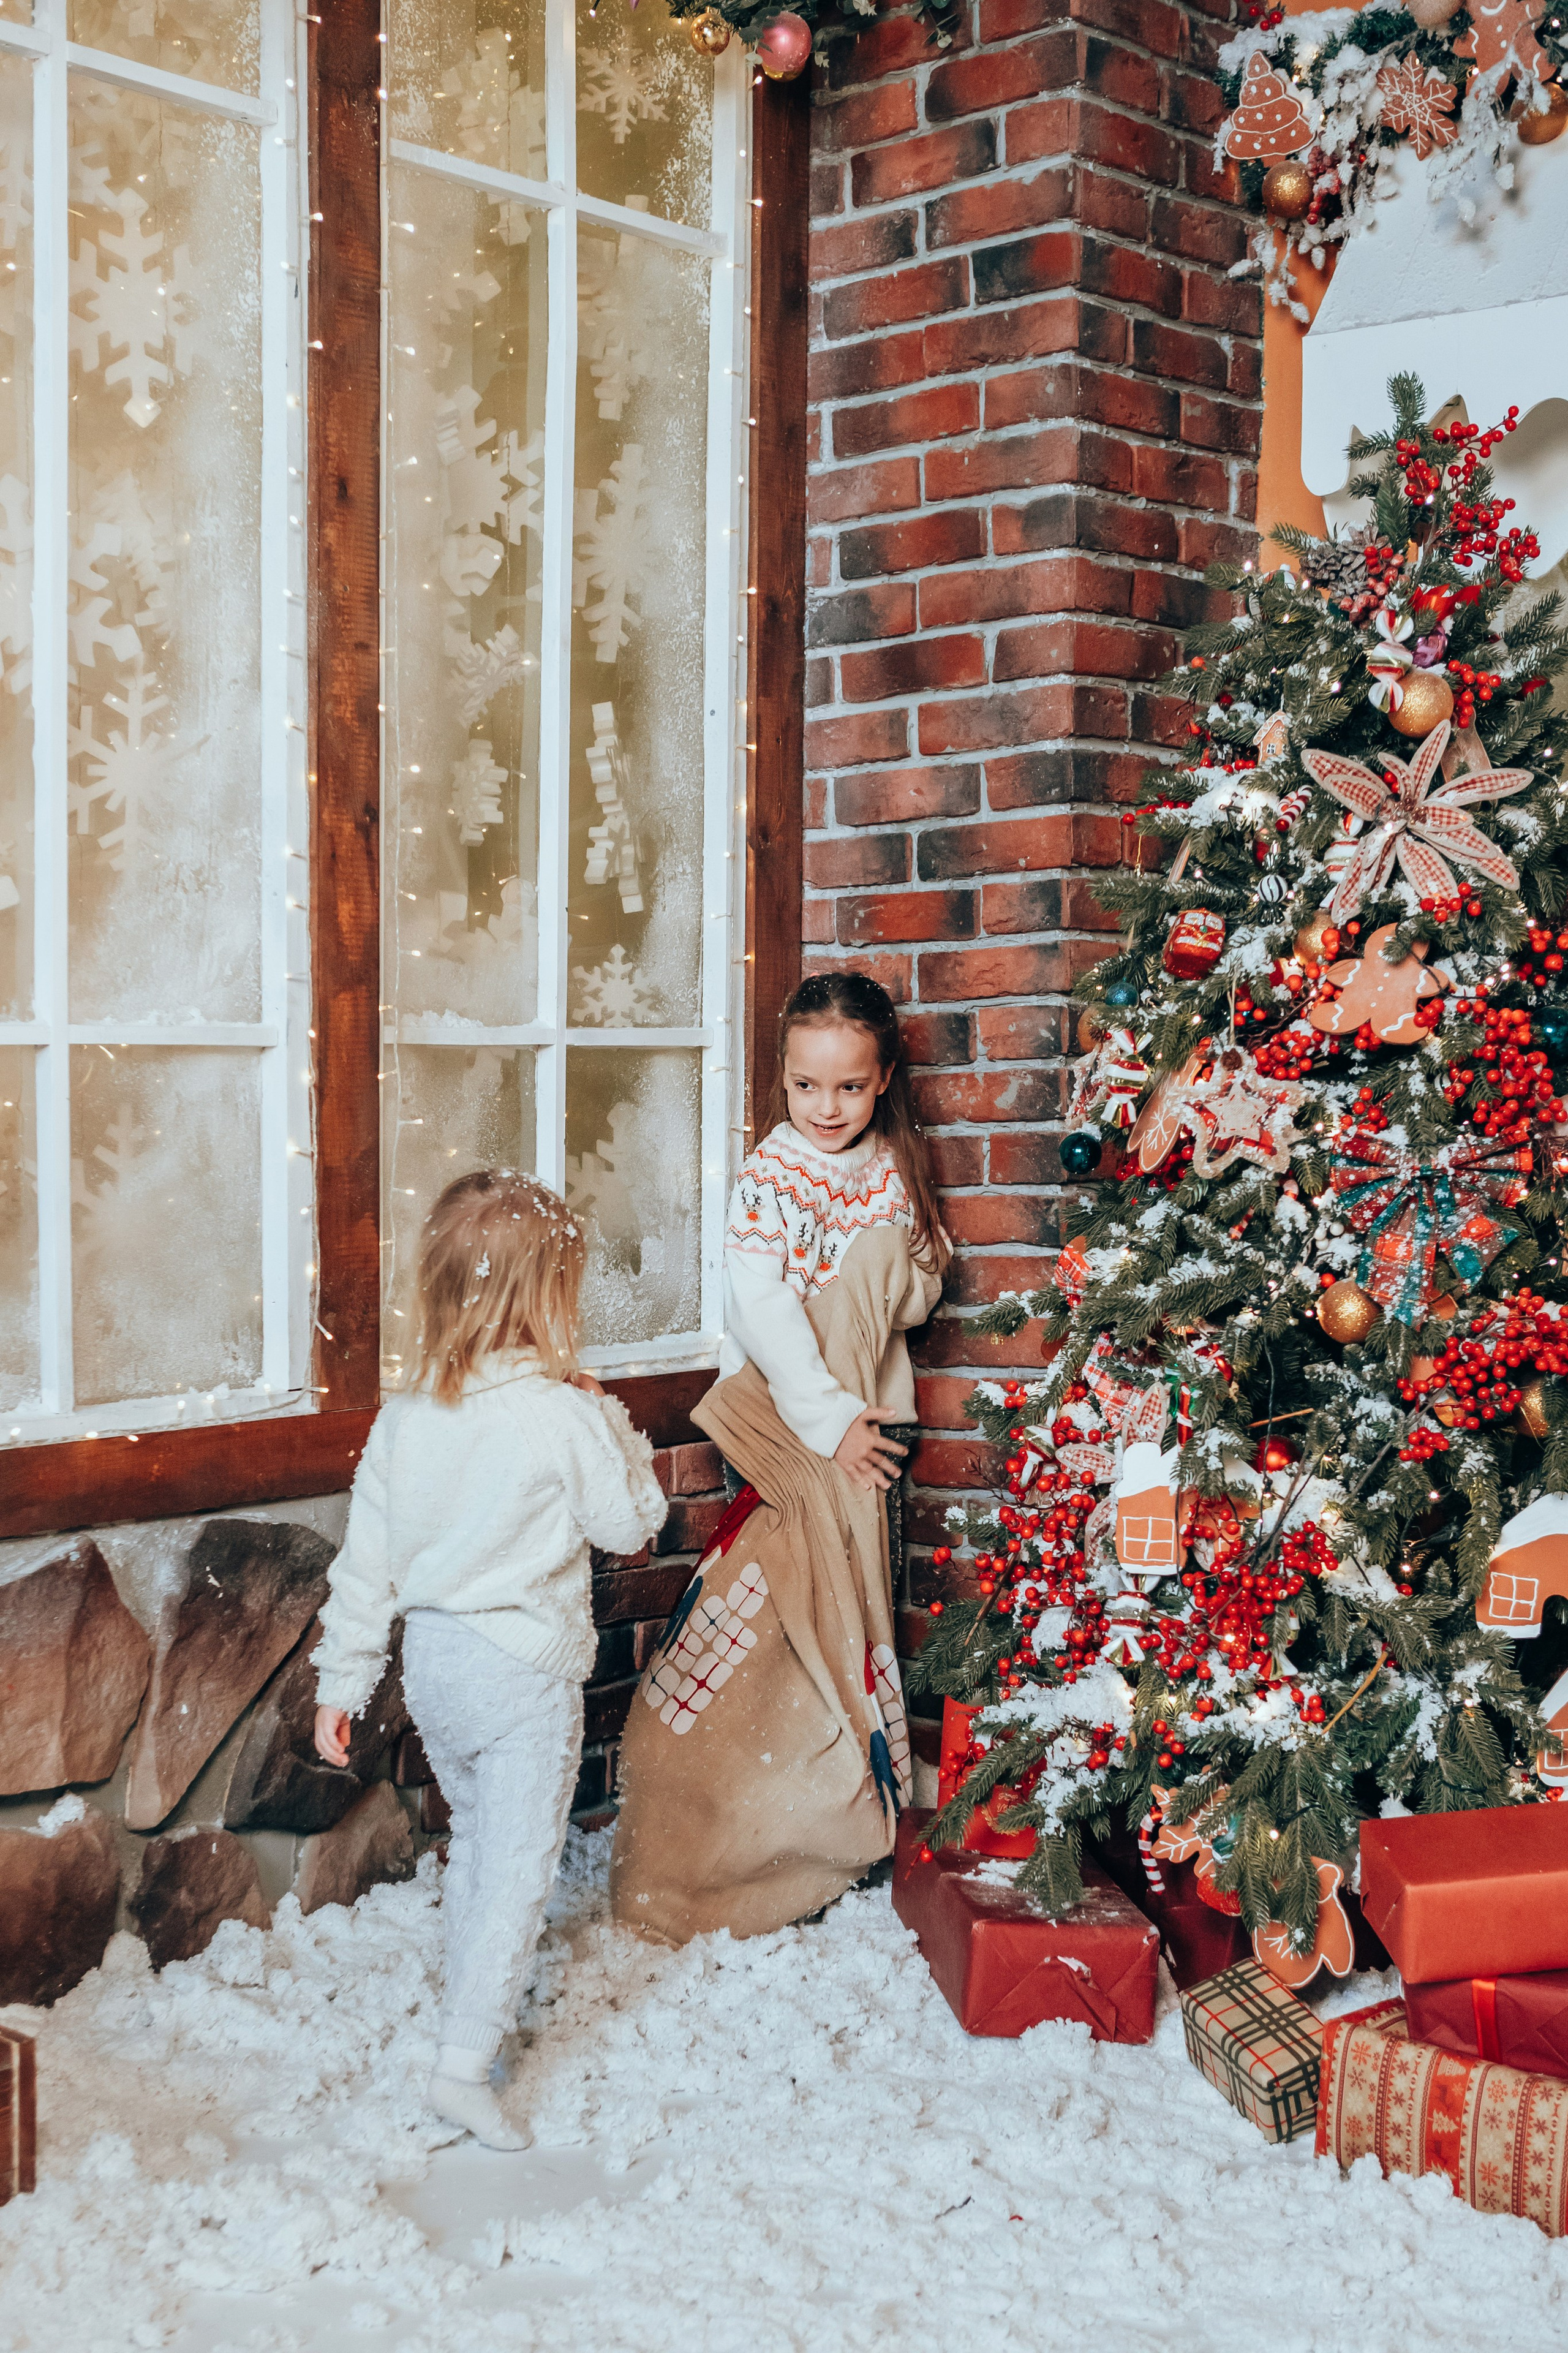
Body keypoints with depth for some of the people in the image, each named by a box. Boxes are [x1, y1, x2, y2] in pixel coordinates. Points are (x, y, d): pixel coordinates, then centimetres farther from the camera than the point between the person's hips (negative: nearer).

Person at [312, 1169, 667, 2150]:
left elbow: (366, 1566, 3)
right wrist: (613, 1422, 6)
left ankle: (476, 2011, 37)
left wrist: (343, 1683, 11)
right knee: (519, 1865, 2)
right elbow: (634, 1522, -4)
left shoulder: (404, 1420, -2)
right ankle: (466, 2061, 0)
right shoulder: (566, 1417, -18)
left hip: (432, 1660, 6)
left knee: (474, 1840, 23)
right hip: (524, 1672, -6)